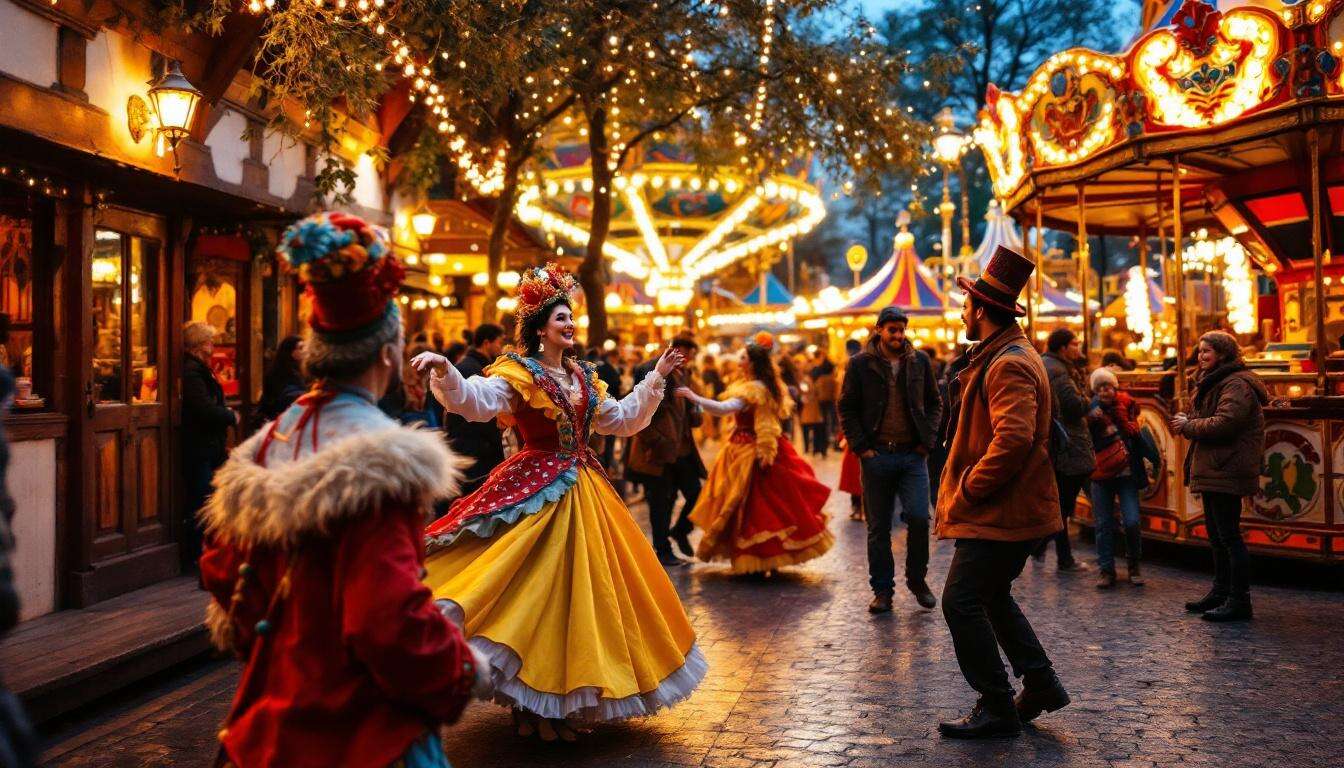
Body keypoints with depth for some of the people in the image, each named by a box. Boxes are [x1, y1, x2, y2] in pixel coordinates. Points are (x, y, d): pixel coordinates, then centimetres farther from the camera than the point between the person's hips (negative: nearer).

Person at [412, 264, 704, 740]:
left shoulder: (583, 377, 14)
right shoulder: (517, 374, -8)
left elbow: (620, 419, 22)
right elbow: (475, 399, -25)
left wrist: (656, 379, 21)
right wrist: (444, 372, -44)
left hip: (582, 490, 7)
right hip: (537, 489, -7)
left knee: (580, 588, 10)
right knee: (537, 589, -5)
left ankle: (559, 699, 23)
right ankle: (534, 706, 7)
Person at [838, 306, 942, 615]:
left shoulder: (920, 361, 7)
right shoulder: (860, 364, 1)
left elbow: (934, 403, 13)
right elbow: (847, 409, 4)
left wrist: (927, 440, 2)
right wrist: (861, 447, -5)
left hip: (913, 454, 1)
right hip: (876, 456, -1)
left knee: (919, 518, -11)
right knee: (878, 528, 5)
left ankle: (917, 579, 12)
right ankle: (882, 590, 16)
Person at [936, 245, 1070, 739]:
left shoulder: (1008, 365, -19)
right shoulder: (1000, 356, 15)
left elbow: (1013, 439, -31)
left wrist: (967, 491, -21)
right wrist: (965, 491, 14)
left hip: (1002, 512, -11)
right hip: (1009, 509, 11)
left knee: (962, 601, -6)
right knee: (992, 597, 20)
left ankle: (997, 708, 4)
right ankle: (1041, 685, 28)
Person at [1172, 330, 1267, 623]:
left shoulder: (1237, 385, -14)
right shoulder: (1213, 382, 20)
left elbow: (1224, 423, -25)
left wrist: (1188, 426, -11)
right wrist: (1188, 422, 5)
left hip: (1226, 472, -11)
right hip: (1212, 472, 11)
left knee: (1229, 536, -8)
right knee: (1217, 536, 17)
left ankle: (1239, 601, -4)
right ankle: (1221, 593, 27)